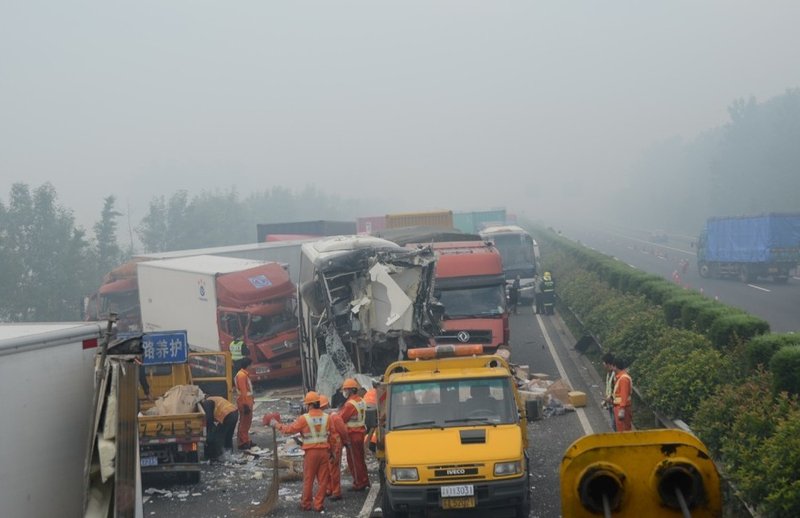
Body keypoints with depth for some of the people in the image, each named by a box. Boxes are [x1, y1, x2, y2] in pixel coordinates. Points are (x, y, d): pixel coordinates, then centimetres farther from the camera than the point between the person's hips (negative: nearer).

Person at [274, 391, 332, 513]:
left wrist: (276, 425, 9)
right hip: (324, 451, 2)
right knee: (322, 479, 7)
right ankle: (319, 505, 10)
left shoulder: (304, 418, -10)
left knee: (308, 480, 10)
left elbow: (289, 429, -4)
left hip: (311, 452, -2)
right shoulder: (327, 418, 0)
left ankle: (306, 504, 19)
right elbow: (330, 436, 5)